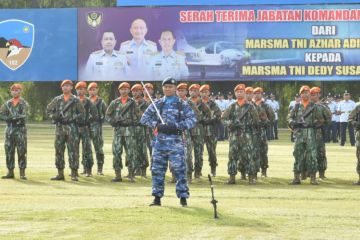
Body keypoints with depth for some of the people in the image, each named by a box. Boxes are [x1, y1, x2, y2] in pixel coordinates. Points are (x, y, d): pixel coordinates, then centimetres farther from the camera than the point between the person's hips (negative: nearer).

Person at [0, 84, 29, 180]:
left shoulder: (24, 104, 0)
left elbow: (23, 116, -14)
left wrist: (11, 117, -14)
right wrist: (11, 118, -9)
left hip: (20, 129, -4)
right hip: (9, 129, 4)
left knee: (21, 152, -6)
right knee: (9, 151, 4)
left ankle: (22, 173, -4)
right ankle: (10, 172, 10)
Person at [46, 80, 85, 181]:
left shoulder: (76, 100, 3)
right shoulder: (57, 100, 11)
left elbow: (82, 113, 5)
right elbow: (48, 109, 17)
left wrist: (74, 118, -9)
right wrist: (54, 116, 0)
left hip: (72, 128, -3)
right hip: (59, 127, 3)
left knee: (73, 151, -5)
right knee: (59, 150, 5)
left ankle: (74, 174, -3)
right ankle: (60, 174, 11)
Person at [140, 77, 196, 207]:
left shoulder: (182, 104, 4)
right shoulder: (157, 104, 12)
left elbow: (192, 119, -5)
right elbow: (144, 118, 8)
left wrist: (176, 126, -15)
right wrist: (157, 125, -8)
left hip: (175, 141, -3)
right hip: (160, 140, 3)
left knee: (179, 169, -7)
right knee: (157, 169, 4)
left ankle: (183, 197, -1)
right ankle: (157, 197, 12)